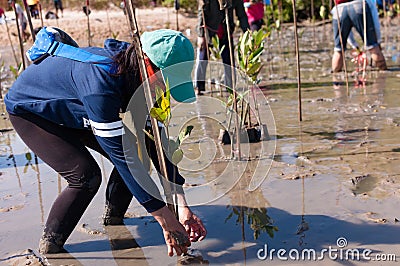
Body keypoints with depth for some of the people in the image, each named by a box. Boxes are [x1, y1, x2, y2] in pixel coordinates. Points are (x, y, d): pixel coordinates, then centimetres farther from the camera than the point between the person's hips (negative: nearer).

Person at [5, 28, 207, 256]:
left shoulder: (136, 74, -17)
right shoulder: (101, 83, -43)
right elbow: (121, 154, -42)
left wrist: (182, 205, -18)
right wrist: (165, 219, -38)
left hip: (71, 106, 8)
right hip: (29, 109, -7)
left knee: (136, 153, -5)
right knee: (86, 175, -23)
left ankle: (113, 219, 17)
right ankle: (49, 248, -3)